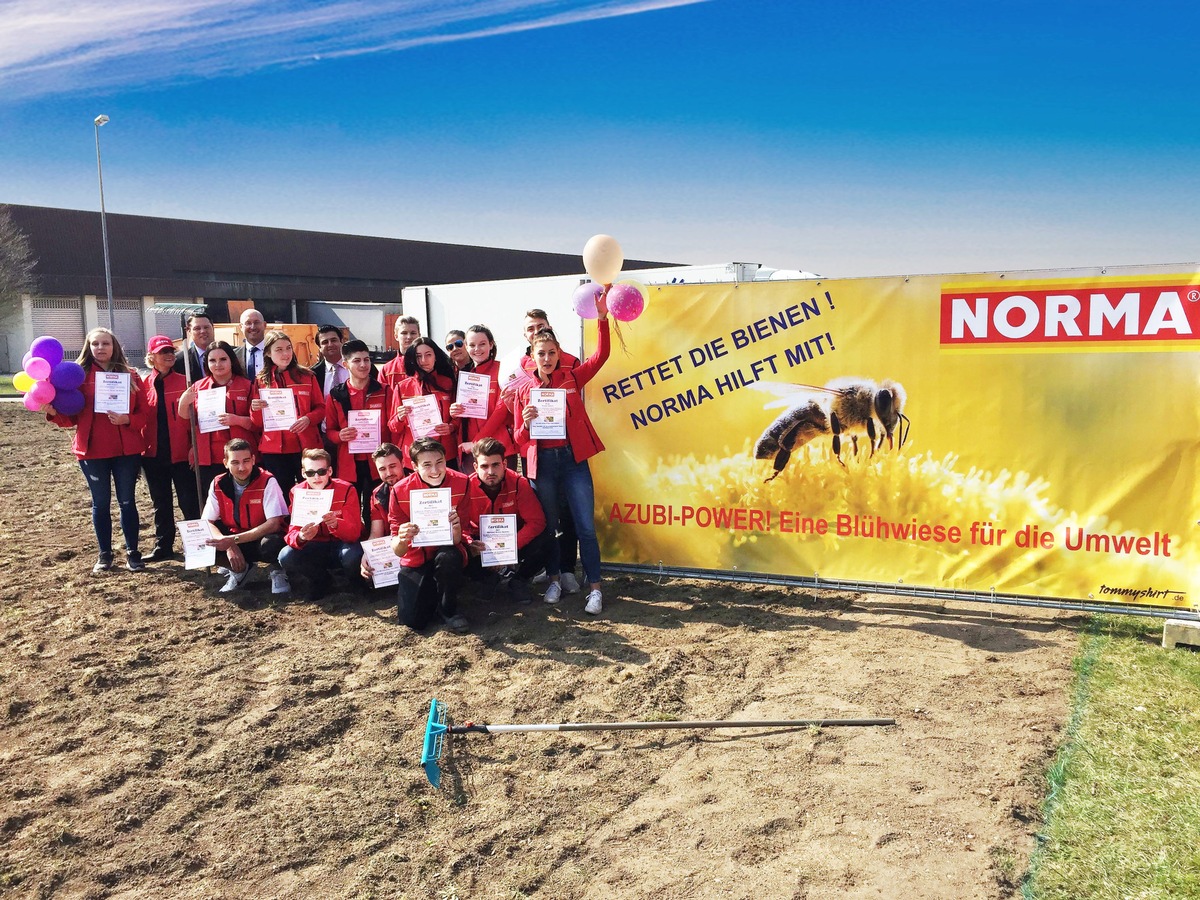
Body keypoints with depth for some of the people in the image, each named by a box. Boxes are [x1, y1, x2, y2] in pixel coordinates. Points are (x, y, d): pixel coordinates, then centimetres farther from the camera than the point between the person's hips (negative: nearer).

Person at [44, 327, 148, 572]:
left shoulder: (130, 375, 3)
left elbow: (143, 413, 2)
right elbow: (73, 416, 0)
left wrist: (126, 419, -17)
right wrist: (54, 413, -19)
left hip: (126, 450, 0)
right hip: (92, 451, 0)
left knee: (127, 501, 7)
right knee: (100, 503, 10)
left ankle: (132, 552, 16)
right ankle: (105, 554, 20)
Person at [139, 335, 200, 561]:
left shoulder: (184, 383, -2)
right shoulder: (143, 386, 4)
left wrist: (195, 447, -12)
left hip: (181, 454, -3)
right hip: (153, 455, 3)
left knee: (189, 502, 1)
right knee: (160, 503, 14)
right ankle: (163, 547, 24)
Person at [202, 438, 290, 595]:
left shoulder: (267, 482, -19)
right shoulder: (218, 484, -7)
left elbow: (273, 524, -25)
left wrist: (234, 539, -31)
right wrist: (229, 545, -25)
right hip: (233, 540, 4)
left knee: (271, 543, -38)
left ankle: (277, 572, -2)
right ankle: (239, 570, 5)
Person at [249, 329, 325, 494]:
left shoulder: (306, 377, 6)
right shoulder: (261, 381, 7)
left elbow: (321, 409, 6)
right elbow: (257, 424, 9)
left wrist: (308, 419, -14)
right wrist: (255, 409, -12)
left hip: (305, 447, 0)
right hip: (273, 451, 1)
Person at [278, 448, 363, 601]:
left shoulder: (347, 490, -16)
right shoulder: (297, 492, -9)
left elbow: (354, 532, -23)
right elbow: (292, 532, -14)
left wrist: (336, 524, -45)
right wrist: (301, 537, -40)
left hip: (341, 544, -3)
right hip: (315, 548, 3)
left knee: (353, 556, -37)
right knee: (286, 557, -26)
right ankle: (320, 580, 4)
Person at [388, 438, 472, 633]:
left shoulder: (460, 483, -17)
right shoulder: (401, 491, -16)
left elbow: (456, 541, -17)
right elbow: (398, 551, -15)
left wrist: (456, 529, -41)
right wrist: (401, 540, -39)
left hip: (447, 552, -1)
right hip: (416, 558, 1)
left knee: (448, 557, -37)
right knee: (411, 620, -15)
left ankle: (448, 609, -8)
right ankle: (431, 593, 21)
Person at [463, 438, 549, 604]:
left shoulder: (519, 483, -19)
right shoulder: (467, 486, -18)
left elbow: (536, 521, -22)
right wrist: (470, 545, -37)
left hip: (514, 541, 0)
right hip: (481, 544, 0)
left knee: (543, 541, -29)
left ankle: (518, 580, 2)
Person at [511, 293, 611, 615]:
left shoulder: (572, 377, 4)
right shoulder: (523, 387, 4)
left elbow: (601, 355, -9)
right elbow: (519, 438, 5)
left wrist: (602, 317, -20)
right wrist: (526, 423, -17)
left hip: (573, 459, -1)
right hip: (541, 462, 1)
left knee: (585, 526, -2)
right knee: (547, 525, 12)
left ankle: (595, 588, 5)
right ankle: (554, 579, 29)